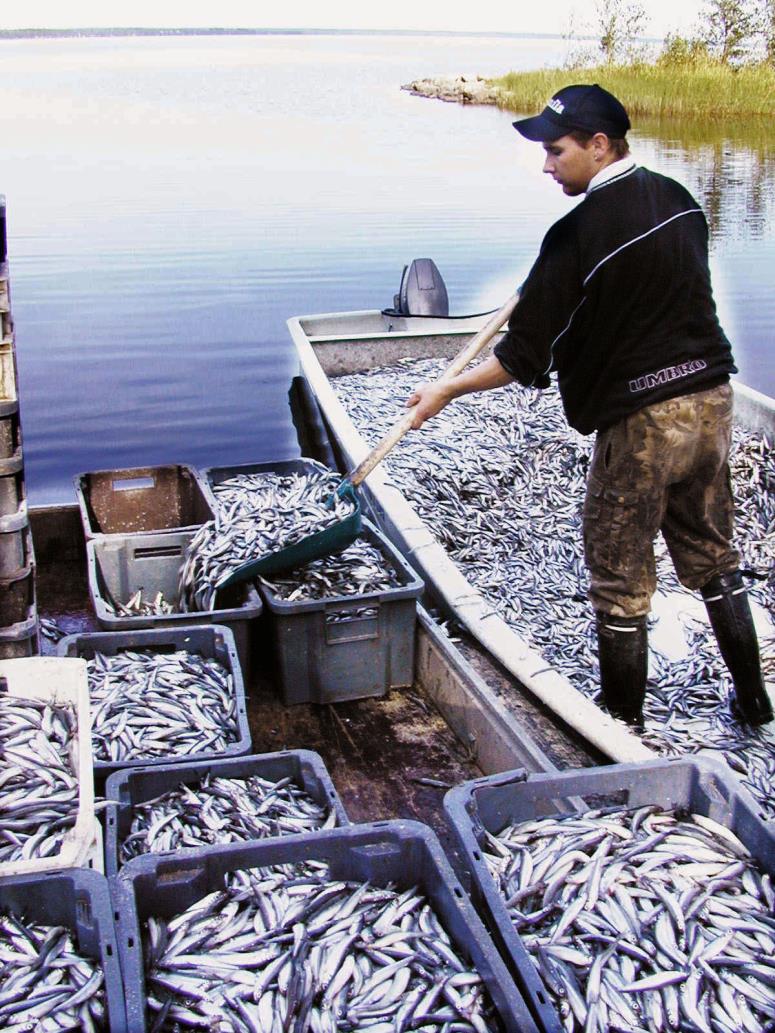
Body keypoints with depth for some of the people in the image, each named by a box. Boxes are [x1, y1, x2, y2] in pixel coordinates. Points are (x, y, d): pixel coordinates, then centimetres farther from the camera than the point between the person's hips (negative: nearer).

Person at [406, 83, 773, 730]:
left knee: (621, 585, 7)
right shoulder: (680, 200, 7)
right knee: (712, 559, 20)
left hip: (639, 421, -7)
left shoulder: (578, 235, -15)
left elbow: (525, 358, -14)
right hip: (712, 398, 7)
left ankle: (624, 725, 18)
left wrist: (448, 390, -2)